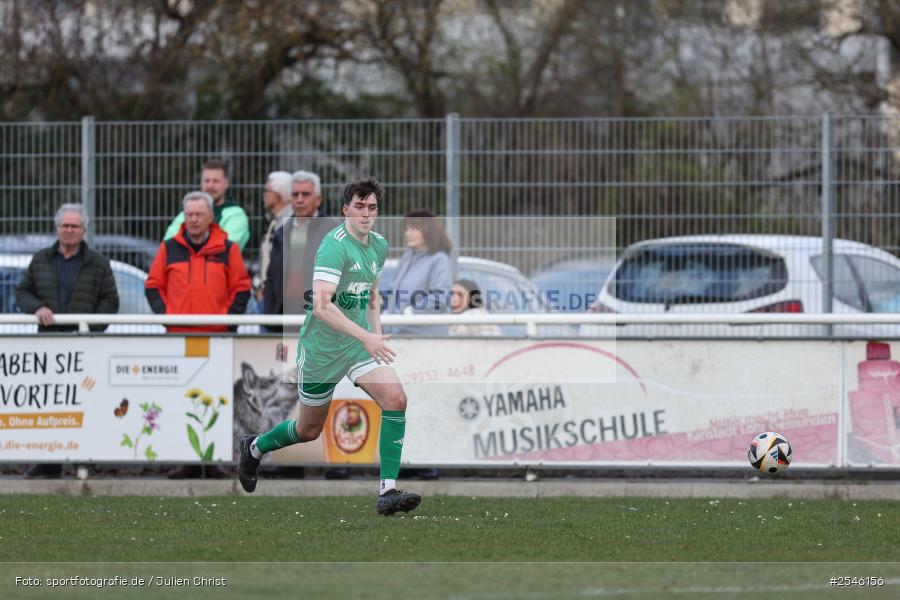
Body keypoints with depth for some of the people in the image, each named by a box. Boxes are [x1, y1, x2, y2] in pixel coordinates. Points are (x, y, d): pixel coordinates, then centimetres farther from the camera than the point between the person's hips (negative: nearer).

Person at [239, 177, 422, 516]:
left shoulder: (379, 246, 5)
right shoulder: (335, 245, -22)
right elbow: (322, 306, -31)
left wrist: (378, 336, 10)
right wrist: (366, 337, -34)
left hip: (360, 343, 6)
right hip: (321, 347, -6)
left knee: (395, 399, -18)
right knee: (309, 430, 10)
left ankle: (388, 492, -17)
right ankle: (254, 447, 42)